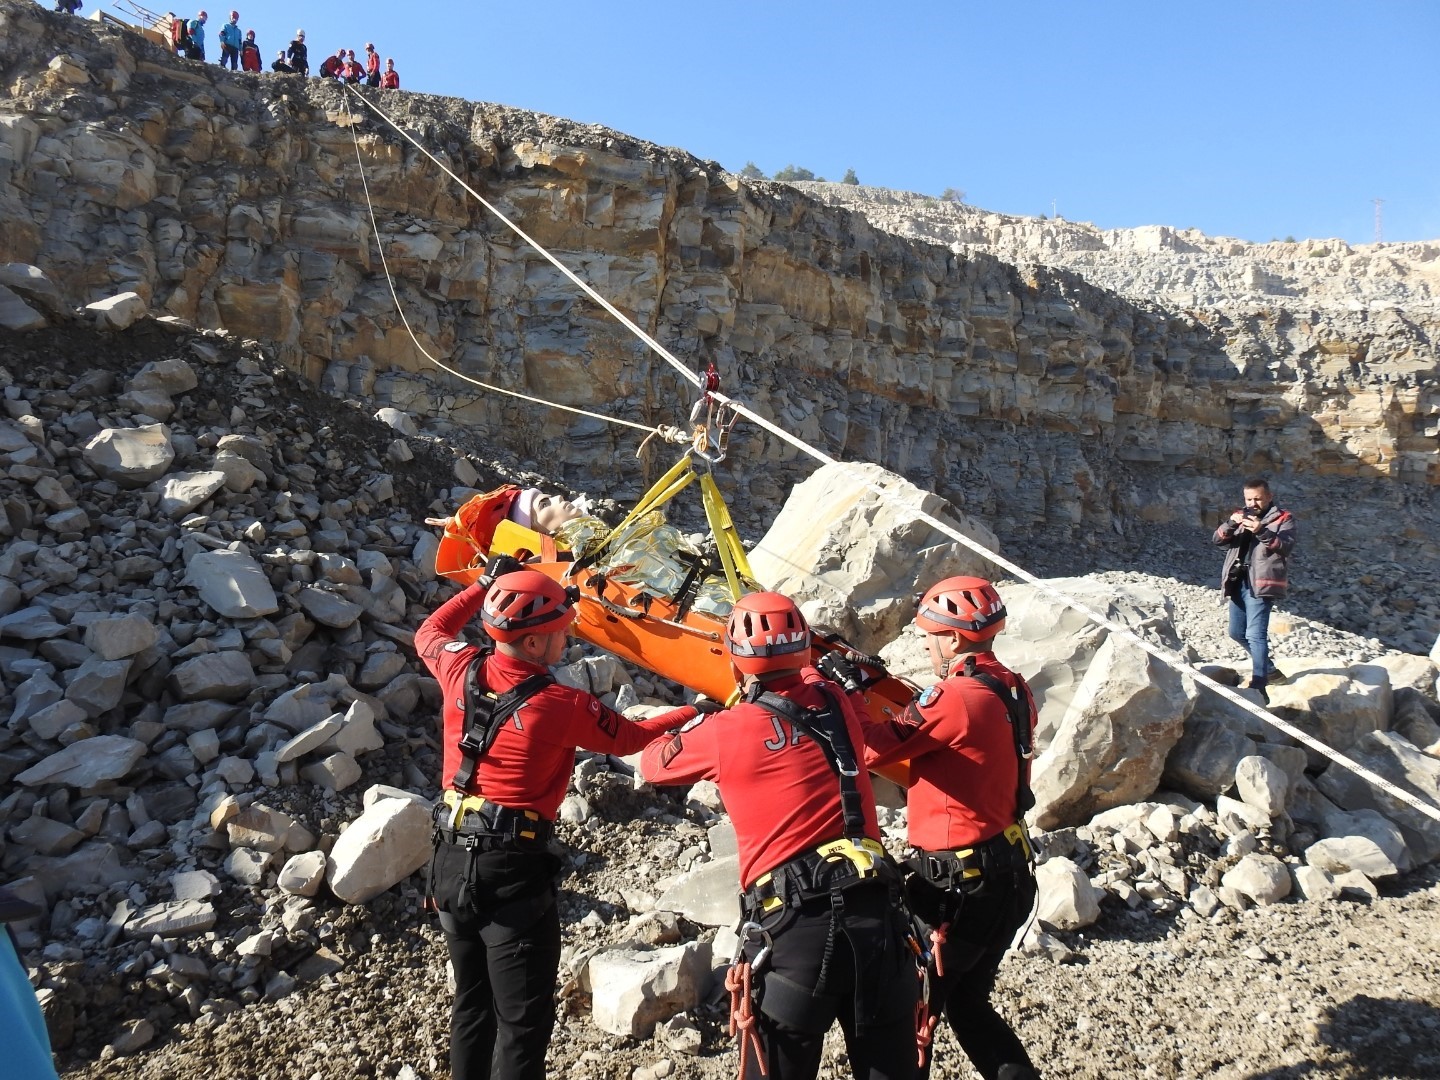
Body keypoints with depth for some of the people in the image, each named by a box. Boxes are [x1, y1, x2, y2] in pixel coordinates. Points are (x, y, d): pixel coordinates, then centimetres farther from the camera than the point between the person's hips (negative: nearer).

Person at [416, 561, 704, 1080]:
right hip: (513, 871, -7)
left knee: (473, 1004, 24)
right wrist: (693, 712, 10)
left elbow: (429, 632, 18)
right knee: (523, 1022, 6)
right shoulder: (562, 705, -19)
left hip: (451, 862, 7)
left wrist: (486, 584, 23)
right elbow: (629, 738, -4)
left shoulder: (462, 671, -5)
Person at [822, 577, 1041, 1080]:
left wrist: (846, 690, -5)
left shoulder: (955, 698, -23)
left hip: (957, 883, -9)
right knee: (967, 1003, 24)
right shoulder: (1014, 690, 3)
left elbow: (869, 750, -20)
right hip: (1009, 876, 9)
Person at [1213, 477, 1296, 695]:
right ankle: (1269, 671, 34)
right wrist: (1230, 523, -17)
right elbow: (1218, 539, 3)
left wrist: (1262, 531, -32)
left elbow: (1286, 546, -17)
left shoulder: (1283, 519, 0)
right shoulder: (1241, 515, 16)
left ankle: (1258, 688, -19)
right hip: (1238, 582, 7)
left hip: (1260, 584, -7)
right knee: (1237, 632, 16)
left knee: (1255, 635, -16)